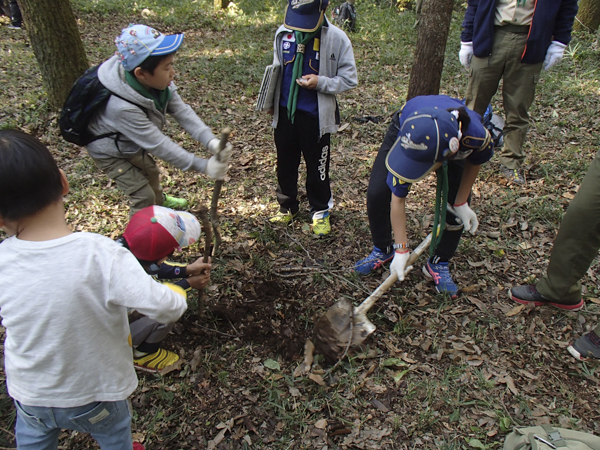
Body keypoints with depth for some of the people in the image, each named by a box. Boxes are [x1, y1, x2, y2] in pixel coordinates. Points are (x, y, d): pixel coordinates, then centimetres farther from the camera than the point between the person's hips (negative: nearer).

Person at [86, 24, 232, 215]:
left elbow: (181, 111, -24)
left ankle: (160, 201, 58)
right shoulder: (122, 107, -44)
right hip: (110, 152, -7)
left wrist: (211, 141, -38)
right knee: (143, 196, -4)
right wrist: (203, 166, -39)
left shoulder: (156, 80, -25)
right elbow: (159, 145, -40)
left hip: (132, 143, 7)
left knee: (151, 172, 28)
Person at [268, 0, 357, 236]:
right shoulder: (283, 33, 0)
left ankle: (321, 212, 26)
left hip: (316, 116, -4)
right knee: (285, 164, 15)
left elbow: (349, 79, -7)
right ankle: (287, 207, 34)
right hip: (285, 112, 4)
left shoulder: (336, 38, -11)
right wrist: (271, 102, 11)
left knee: (317, 167, 7)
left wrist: (320, 82, -21)